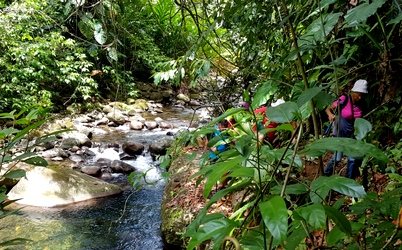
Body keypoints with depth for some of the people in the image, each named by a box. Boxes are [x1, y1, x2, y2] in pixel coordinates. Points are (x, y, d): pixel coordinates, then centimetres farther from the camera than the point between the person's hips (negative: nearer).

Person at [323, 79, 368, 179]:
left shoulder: (361, 104, -3)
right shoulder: (344, 100, -16)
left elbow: (359, 120, 9)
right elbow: (328, 109, -12)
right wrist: (331, 115, -33)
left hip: (352, 134, 4)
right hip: (340, 134, -4)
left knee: (353, 159, 3)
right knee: (337, 158, -6)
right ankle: (325, 174, 21)